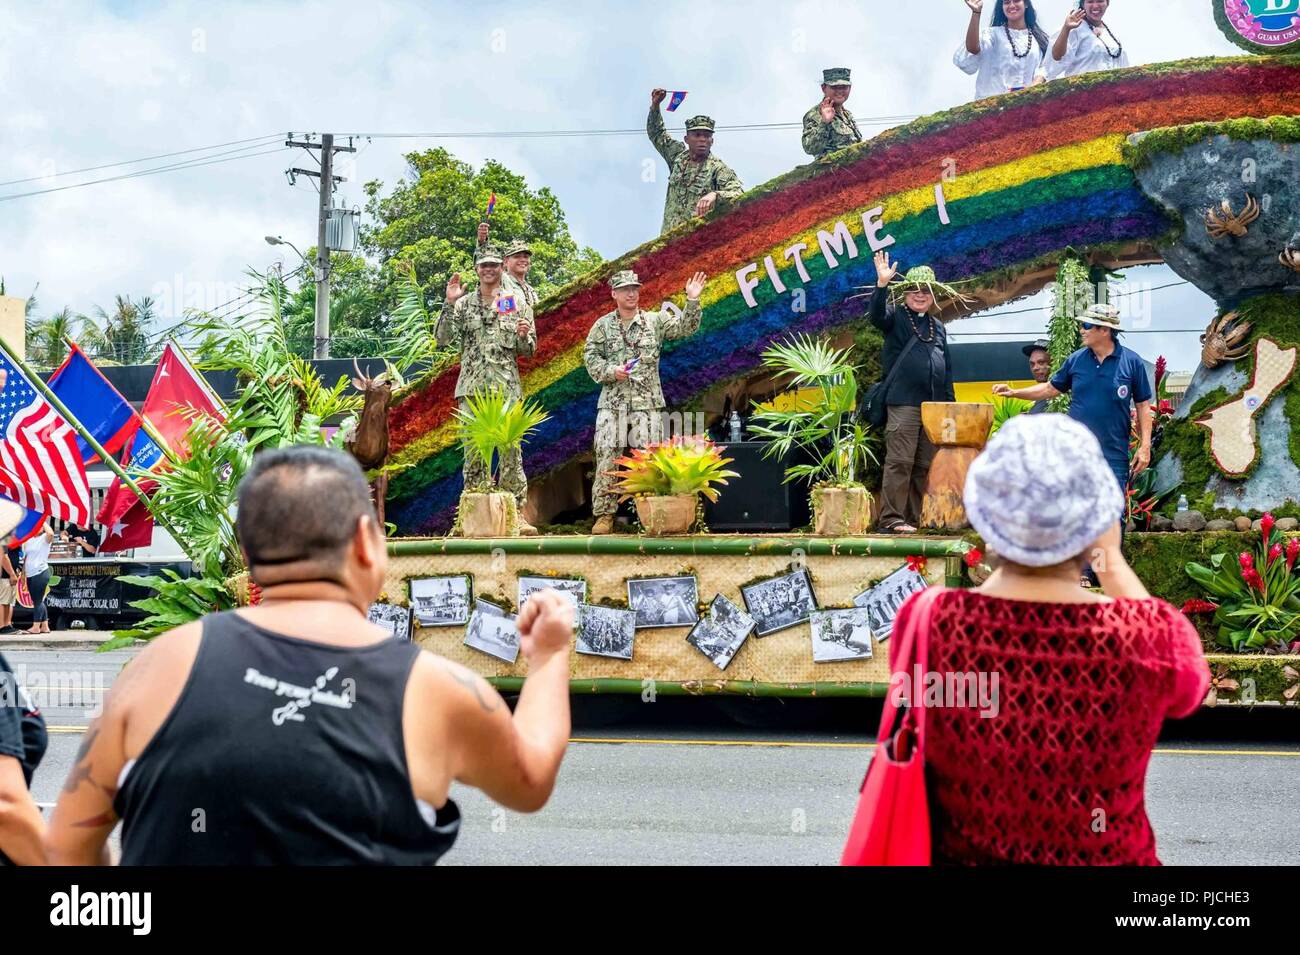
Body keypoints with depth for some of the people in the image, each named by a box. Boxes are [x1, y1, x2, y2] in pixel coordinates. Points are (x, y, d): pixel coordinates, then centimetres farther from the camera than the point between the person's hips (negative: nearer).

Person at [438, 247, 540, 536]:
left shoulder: (517, 304, 9)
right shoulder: (463, 304, 10)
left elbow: (529, 350, 10)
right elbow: (443, 338, 1)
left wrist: (524, 336, -13)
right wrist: (449, 304, -8)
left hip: (506, 387, -1)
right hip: (471, 387, 1)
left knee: (511, 451, -5)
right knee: (473, 452, 2)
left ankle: (517, 513, -4)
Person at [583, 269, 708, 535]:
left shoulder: (656, 321, 8)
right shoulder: (602, 326, 7)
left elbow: (685, 327, 1)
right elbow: (590, 357, 5)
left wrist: (692, 301, -13)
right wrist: (611, 371, -12)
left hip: (647, 403, 0)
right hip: (612, 403, 0)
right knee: (607, 458, -4)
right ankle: (604, 515, 1)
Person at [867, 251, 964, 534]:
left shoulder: (938, 327, 21)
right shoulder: (897, 317, 5)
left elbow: (947, 367, 23)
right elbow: (876, 316, -18)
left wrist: (950, 403, 17)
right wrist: (882, 284, -32)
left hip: (934, 405, 6)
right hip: (904, 402, -6)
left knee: (923, 466, 7)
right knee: (899, 462, -10)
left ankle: (914, 519, 12)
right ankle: (892, 519, -10)